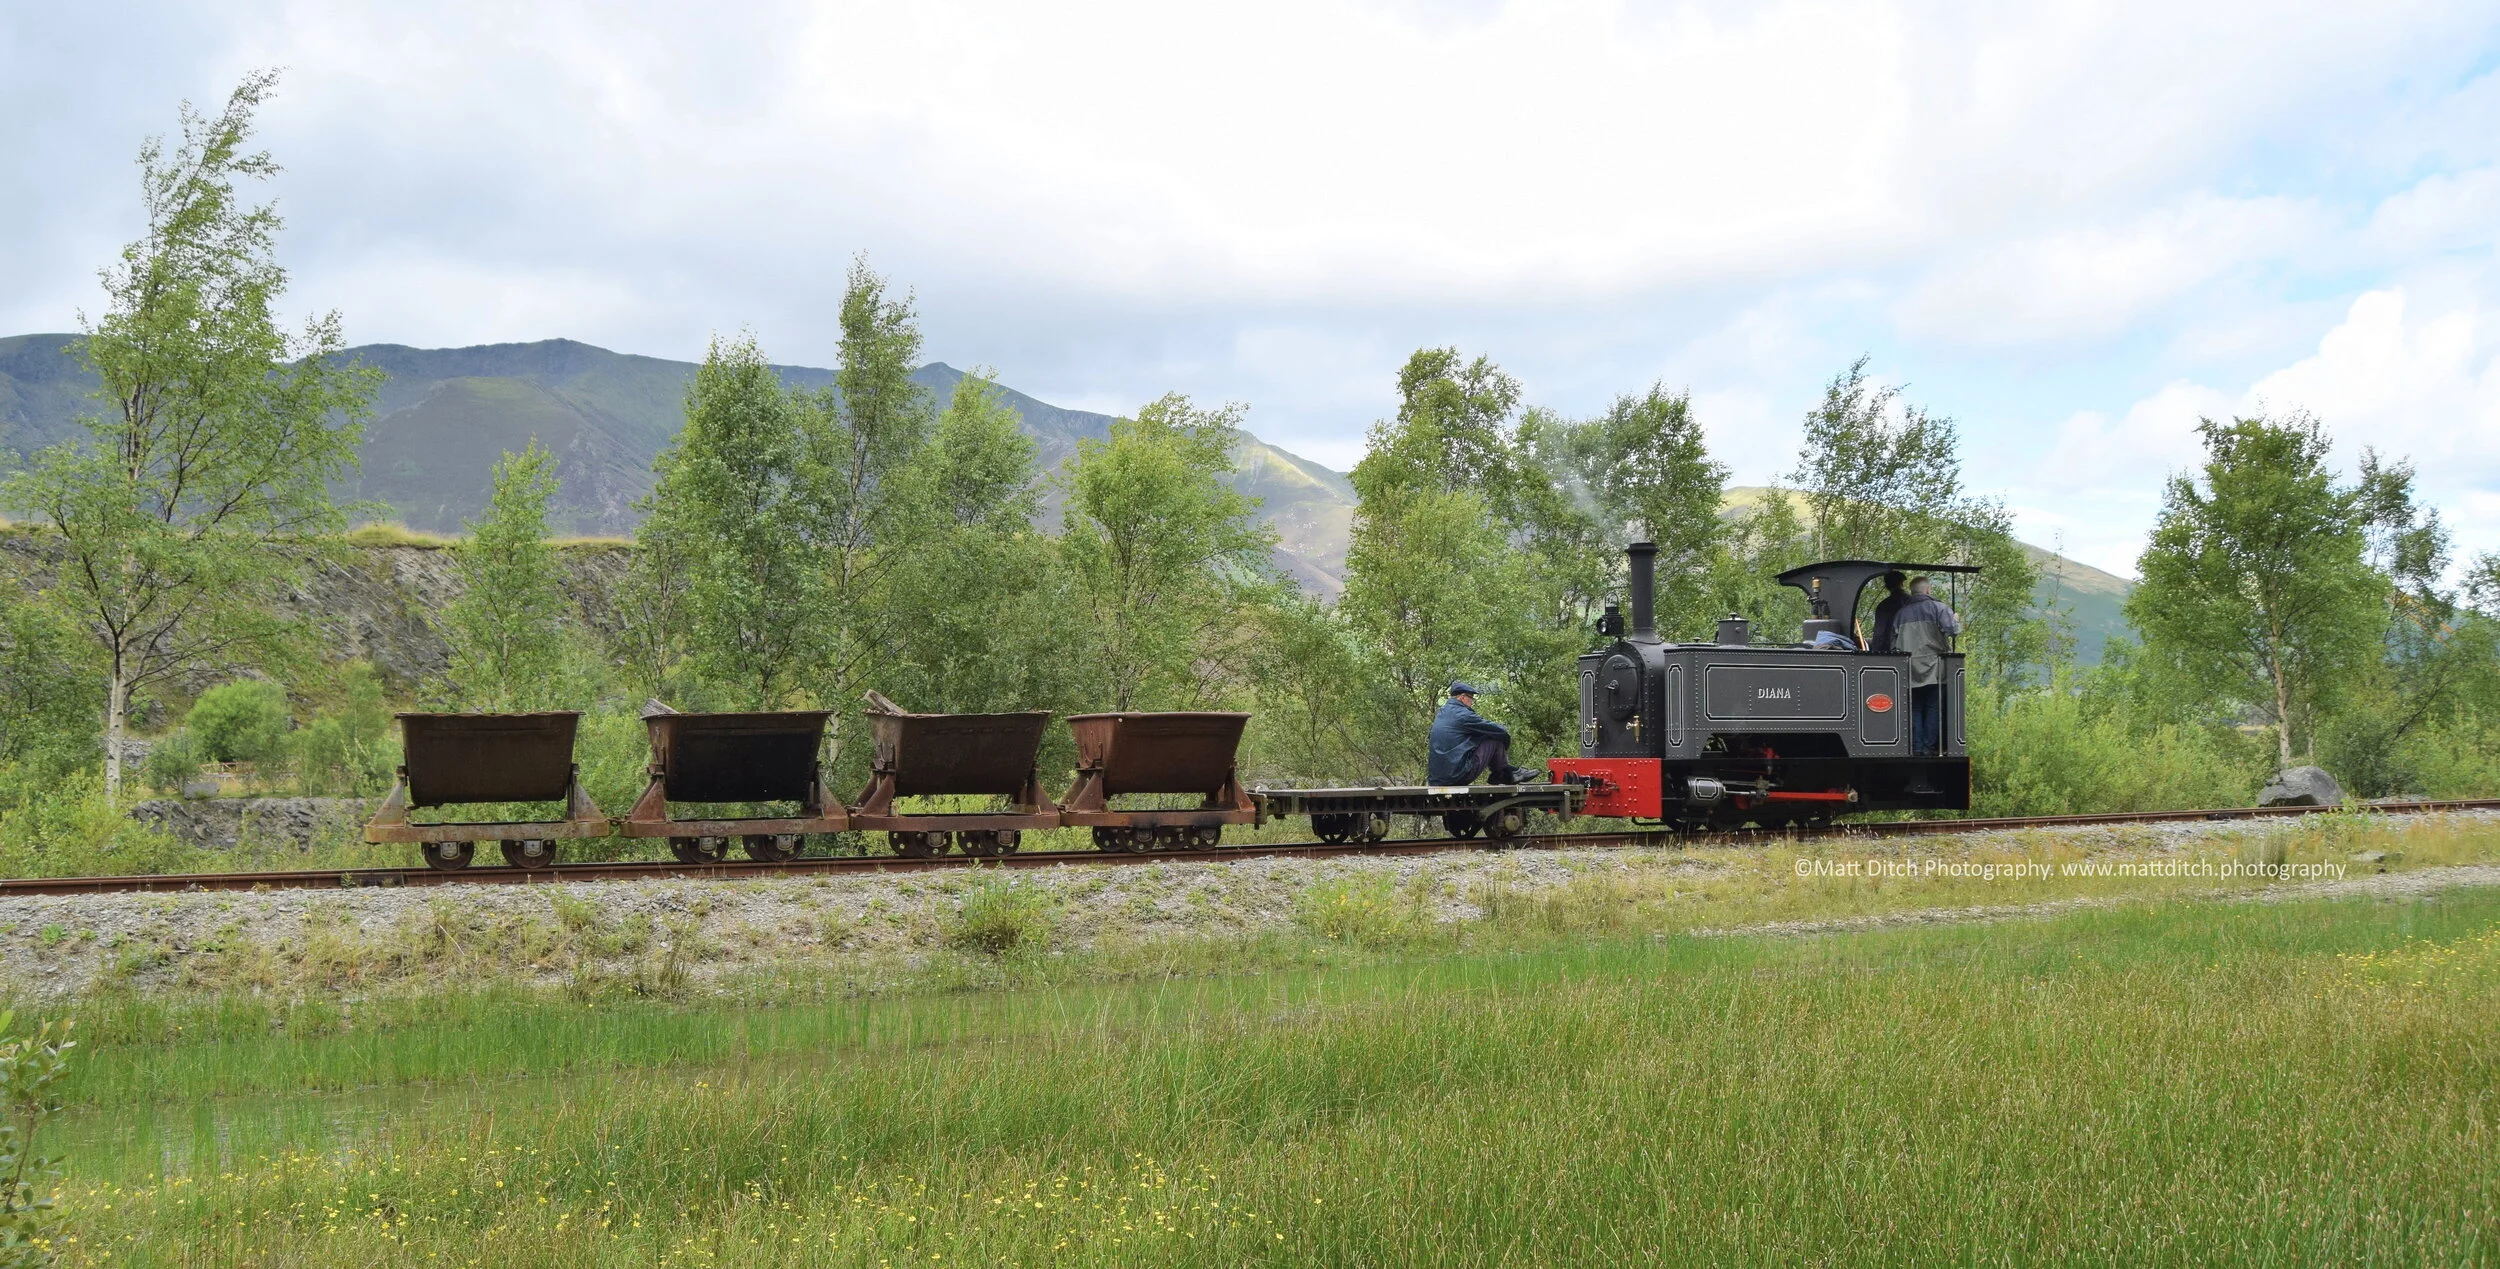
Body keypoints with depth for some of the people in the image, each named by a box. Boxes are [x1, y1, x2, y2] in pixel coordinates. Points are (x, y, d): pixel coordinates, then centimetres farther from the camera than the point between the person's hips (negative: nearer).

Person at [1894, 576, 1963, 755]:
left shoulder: (1901, 613, 11)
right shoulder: (1937, 607, -3)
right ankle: (1929, 746, -1)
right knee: (1934, 708, 2)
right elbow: (1952, 629, -13)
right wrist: (1957, 621, 7)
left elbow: (1894, 642, 12)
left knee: (1915, 709, 8)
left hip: (1910, 671, 3)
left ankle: (1916, 747, 4)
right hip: (1934, 669, -3)